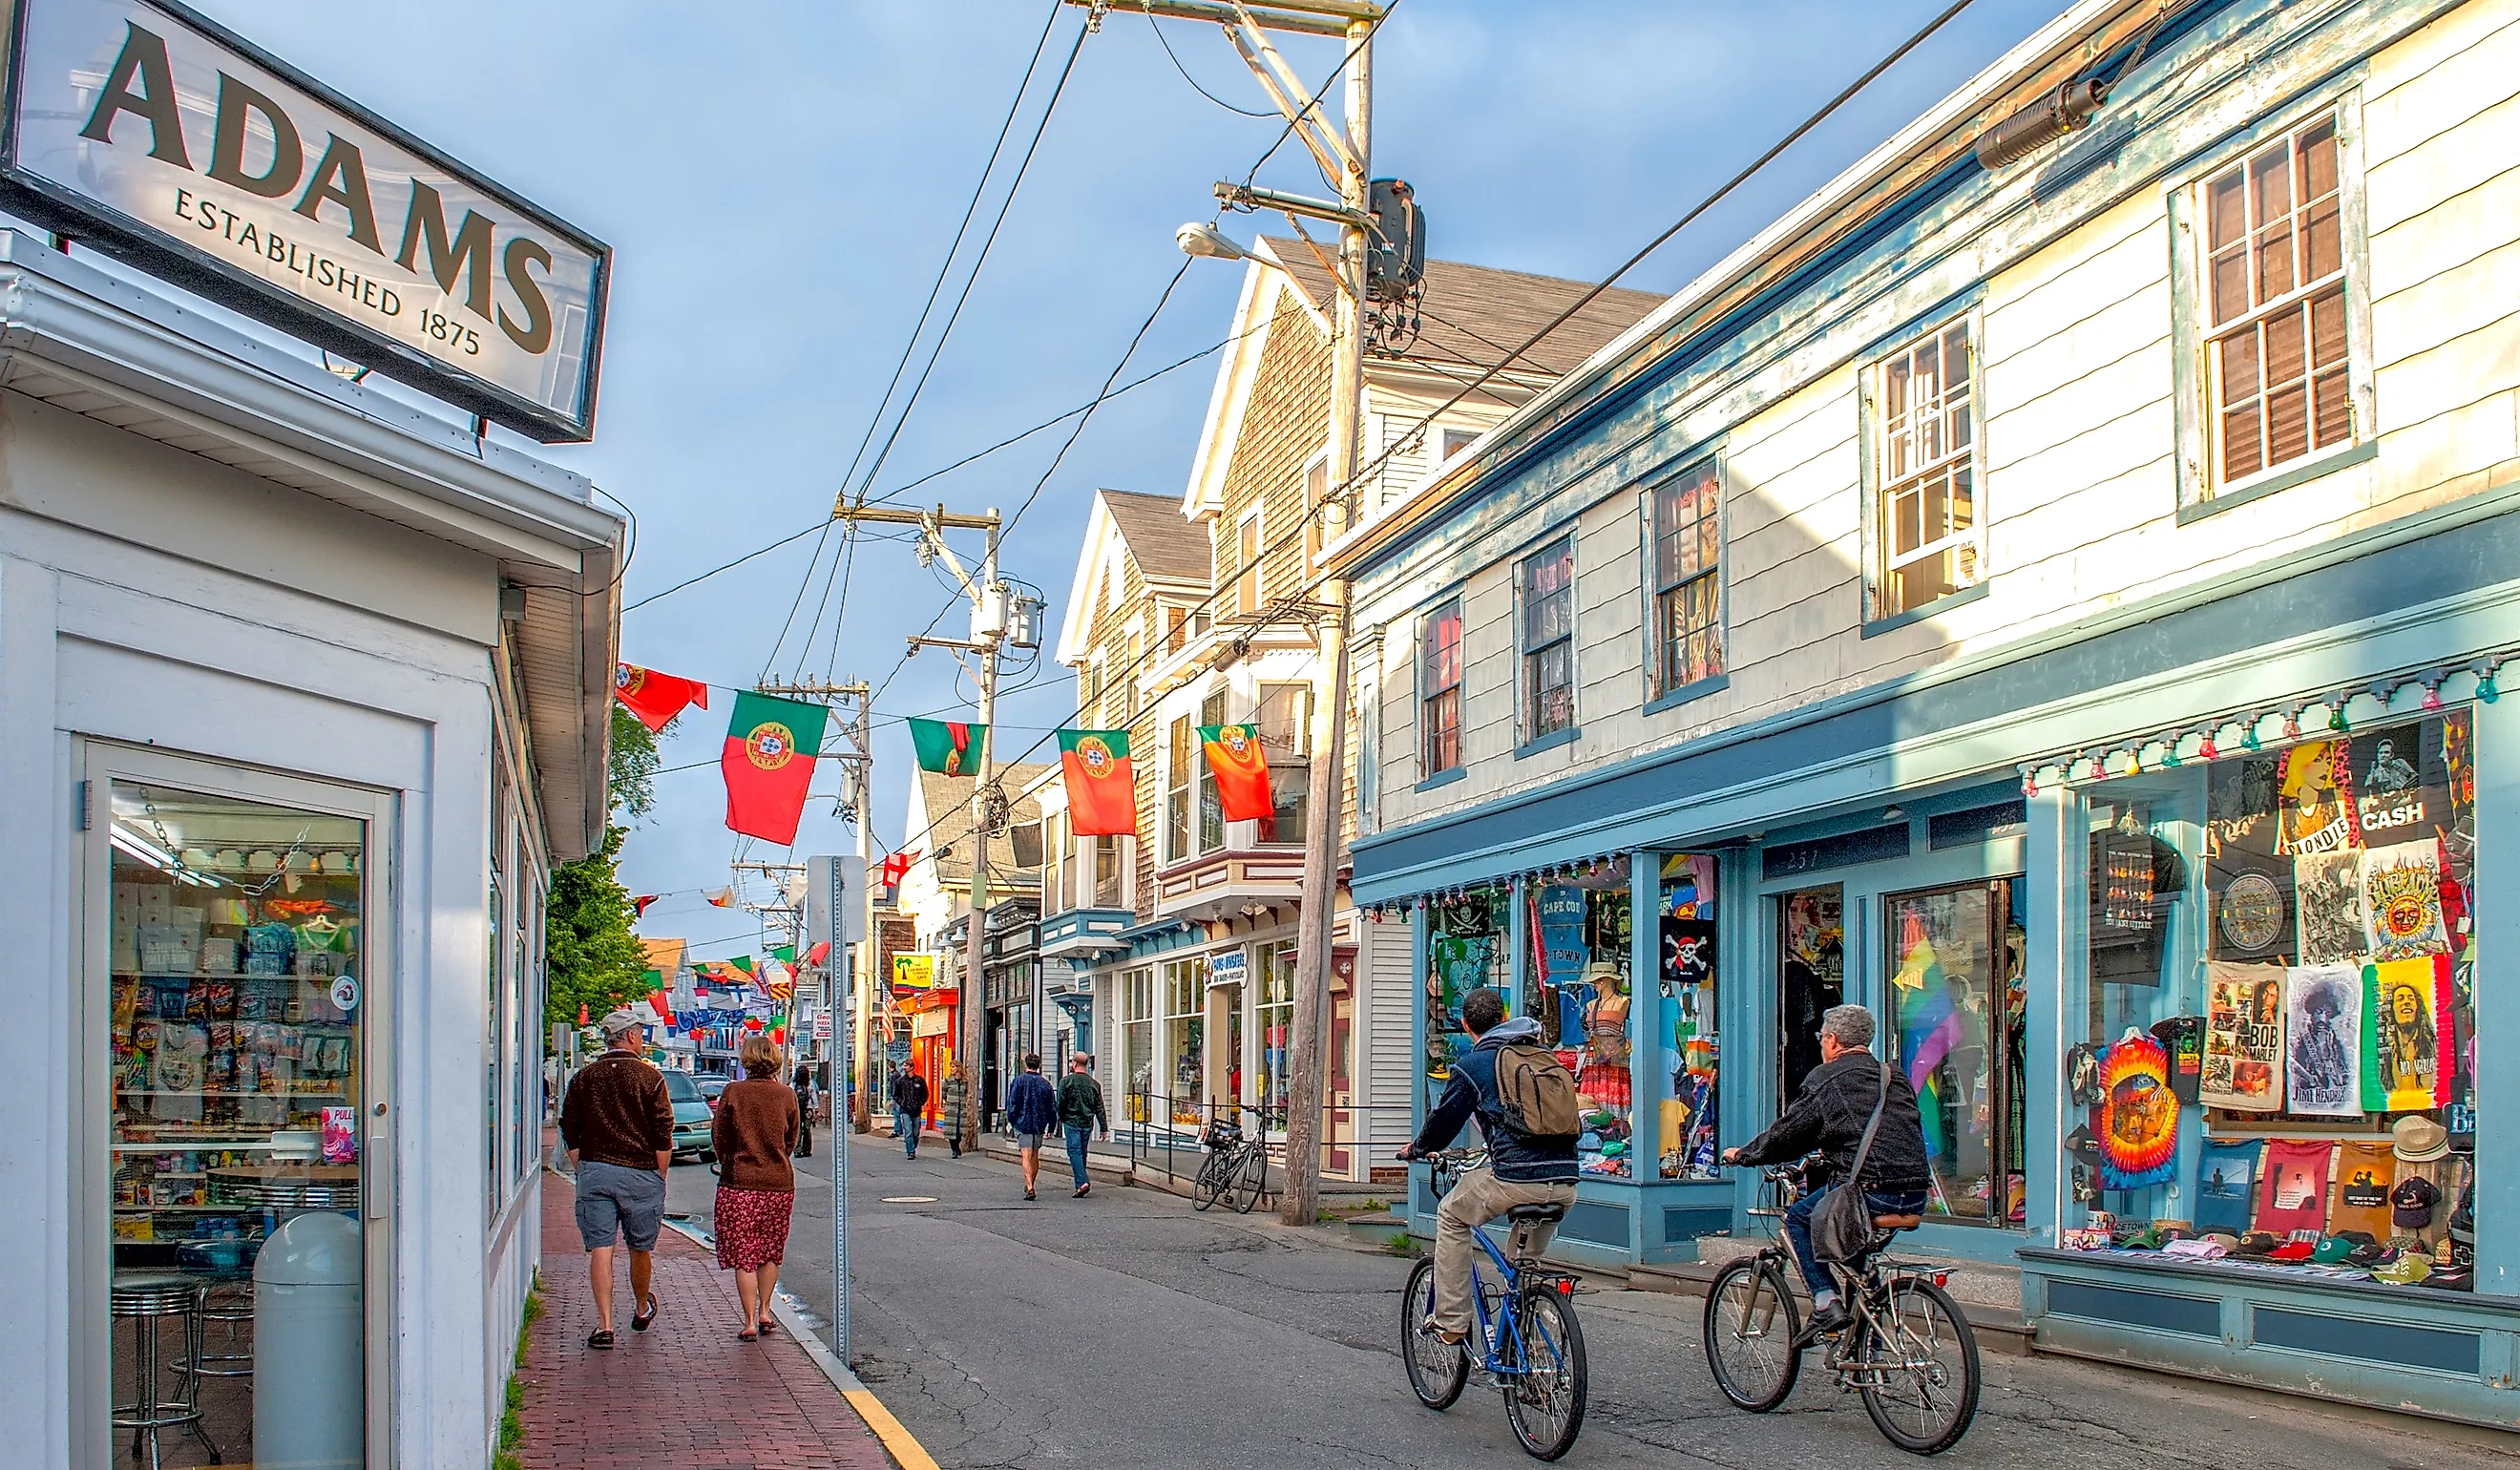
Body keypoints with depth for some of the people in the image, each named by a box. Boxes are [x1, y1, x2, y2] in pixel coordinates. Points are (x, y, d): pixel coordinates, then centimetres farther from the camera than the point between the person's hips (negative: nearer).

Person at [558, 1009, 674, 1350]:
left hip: (594, 1172, 2)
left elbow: (570, 1134, 8)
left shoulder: (584, 1078, 6)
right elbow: (663, 1136, -6)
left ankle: (604, 1325, -10)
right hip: (640, 1173, -2)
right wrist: (659, 1178, 4)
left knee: (600, 1249, -1)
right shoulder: (650, 1077, -4)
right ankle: (642, 1311, 33)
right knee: (641, 1248, 14)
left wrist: (583, 1171, 16)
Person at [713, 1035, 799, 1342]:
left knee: (743, 1255, 3)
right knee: (770, 1252, 18)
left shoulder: (733, 1092, -9)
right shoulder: (786, 1095, -4)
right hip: (779, 1183, 2)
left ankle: (750, 1323, 2)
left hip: (740, 1182, -2)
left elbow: (718, 1138, 1)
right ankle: (764, 1313, 24)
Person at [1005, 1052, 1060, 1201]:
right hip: (1039, 1125, 4)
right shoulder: (1045, 1083, 5)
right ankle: (1030, 1185, 27)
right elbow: (1053, 1108, 7)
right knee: (1035, 1156, 16)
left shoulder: (1019, 1081, -5)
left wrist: (1011, 1122, 5)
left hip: (1022, 1123, -4)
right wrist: (1051, 1127, 15)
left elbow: (1012, 1104, -7)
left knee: (1026, 1156, -8)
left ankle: (1029, 1187, -21)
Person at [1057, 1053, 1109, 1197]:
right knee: (1082, 1153, 13)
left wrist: (1062, 1119, 11)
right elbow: (1099, 1108, 6)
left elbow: (1060, 1103, -7)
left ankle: (1082, 1182, -21)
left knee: (1074, 1152, -6)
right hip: (1088, 1124, 4)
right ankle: (1081, 1186, 18)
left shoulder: (1066, 1081, -6)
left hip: (1072, 1122, -4)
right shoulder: (1094, 1084, 7)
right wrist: (1104, 1128, 8)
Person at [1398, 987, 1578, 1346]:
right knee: (1529, 1258, 29)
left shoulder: (1472, 1064, 4)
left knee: (1450, 1216, 20)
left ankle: (1451, 1322, 17)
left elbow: (1445, 1118, 10)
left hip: (1516, 1179, -5)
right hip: (1565, 1183, 6)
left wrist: (1416, 1148, 32)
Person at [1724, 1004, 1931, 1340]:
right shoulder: (1895, 1076, 20)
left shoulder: (1826, 1079, 0)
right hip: (1916, 1195, 7)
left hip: (1870, 1191, -7)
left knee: (1797, 1218, 16)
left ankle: (1826, 1302, 1)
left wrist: (1743, 1154, 20)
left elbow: (1788, 1133, 2)